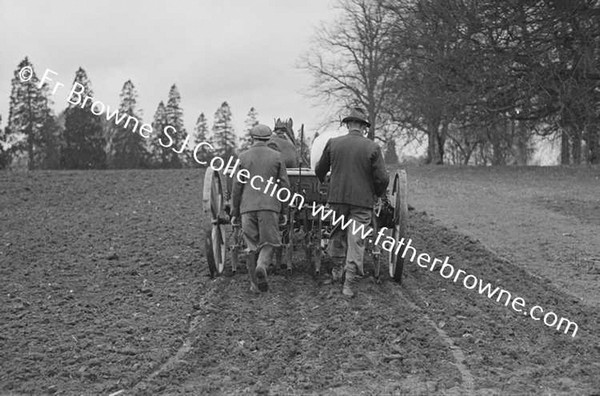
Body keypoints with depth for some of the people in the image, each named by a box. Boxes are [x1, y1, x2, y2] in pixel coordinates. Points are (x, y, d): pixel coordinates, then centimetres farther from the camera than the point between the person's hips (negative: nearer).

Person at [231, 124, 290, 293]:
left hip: (248, 207, 1)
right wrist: (284, 210, 11)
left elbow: (237, 186, 2)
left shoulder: (243, 157, 3)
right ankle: (262, 266, -22)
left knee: (252, 245, 9)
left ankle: (255, 283, 8)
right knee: (269, 242, 6)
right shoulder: (276, 156, 4)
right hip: (270, 206, -1)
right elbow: (284, 185, 3)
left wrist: (234, 212, 8)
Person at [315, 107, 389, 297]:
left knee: (337, 233, 23)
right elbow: (382, 178, -7)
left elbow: (319, 170, 12)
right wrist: (378, 193, 13)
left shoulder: (333, 143, 0)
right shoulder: (372, 148, -6)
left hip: (337, 197, 2)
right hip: (362, 200, -2)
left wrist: (323, 182, 33)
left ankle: (336, 269, 33)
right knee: (356, 240, 3)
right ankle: (349, 283, 1)